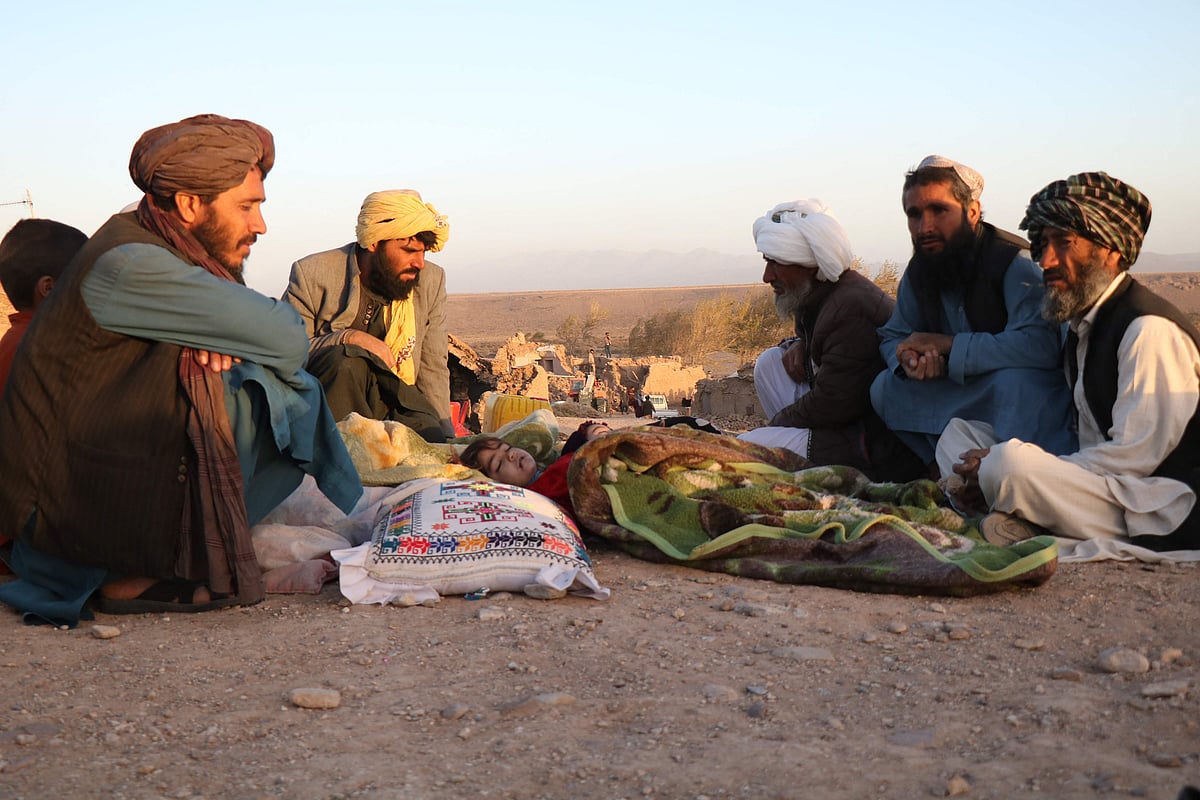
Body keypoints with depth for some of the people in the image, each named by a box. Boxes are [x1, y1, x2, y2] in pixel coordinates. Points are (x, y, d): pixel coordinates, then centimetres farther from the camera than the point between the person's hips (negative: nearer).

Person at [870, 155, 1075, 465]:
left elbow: (1040, 344, -36)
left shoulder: (1015, 262, -21)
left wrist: (948, 344, -26)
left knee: (1016, 378, -38)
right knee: (886, 387, -9)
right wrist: (909, 359, -13)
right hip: (968, 394, 7)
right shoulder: (918, 273, 3)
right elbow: (892, 337, 15)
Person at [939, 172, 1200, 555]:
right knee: (958, 433, 7)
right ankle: (1020, 521, -16)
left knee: (1010, 463, -34)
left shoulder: (1150, 330, -16)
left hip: (1164, 515, -10)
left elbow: (1135, 457, -21)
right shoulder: (1083, 324, 13)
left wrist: (1010, 465, -19)